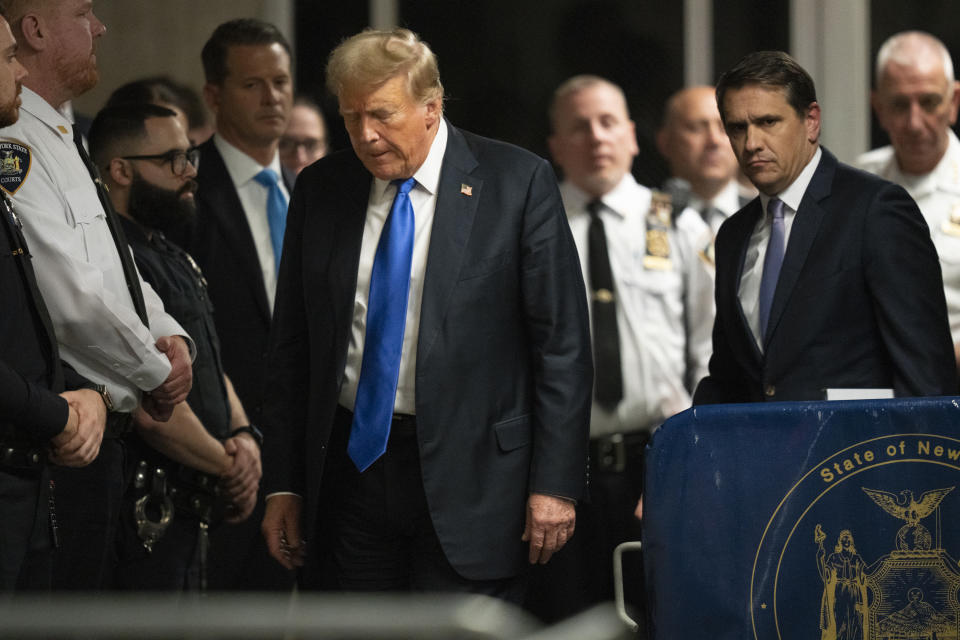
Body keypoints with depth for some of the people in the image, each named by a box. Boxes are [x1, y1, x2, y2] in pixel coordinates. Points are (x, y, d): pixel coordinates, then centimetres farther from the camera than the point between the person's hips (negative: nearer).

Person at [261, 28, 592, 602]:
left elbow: (562, 344, -3)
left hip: (467, 475, -3)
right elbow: (293, 346, 12)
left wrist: (555, 483, -8)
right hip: (352, 463, 4)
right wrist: (283, 485, 7)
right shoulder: (321, 189, 8)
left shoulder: (517, 182, -3)